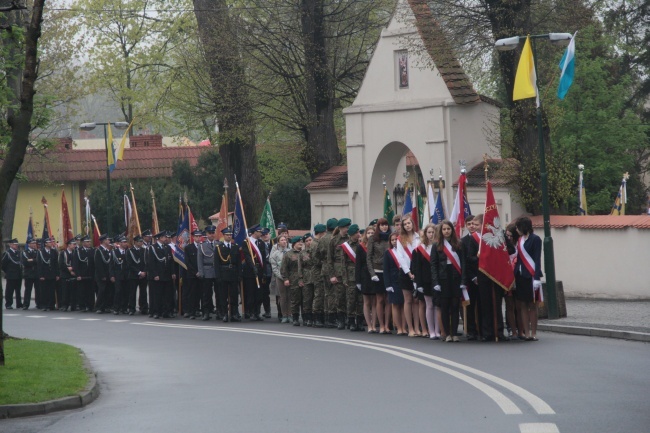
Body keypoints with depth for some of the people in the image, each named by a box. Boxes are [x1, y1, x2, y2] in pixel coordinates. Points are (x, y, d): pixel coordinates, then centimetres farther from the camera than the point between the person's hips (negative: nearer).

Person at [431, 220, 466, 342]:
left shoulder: (458, 245, 7)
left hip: (456, 278, 1)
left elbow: (463, 262, 3)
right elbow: (433, 264, 2)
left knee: (455, 306, 0)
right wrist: (435, 282, -8)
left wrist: (463, 280, -6)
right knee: (445, 307, 1)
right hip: (443, 279, -1)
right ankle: (447, 334, 4)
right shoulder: (437, 246, 5)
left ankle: (454, 333, 3)